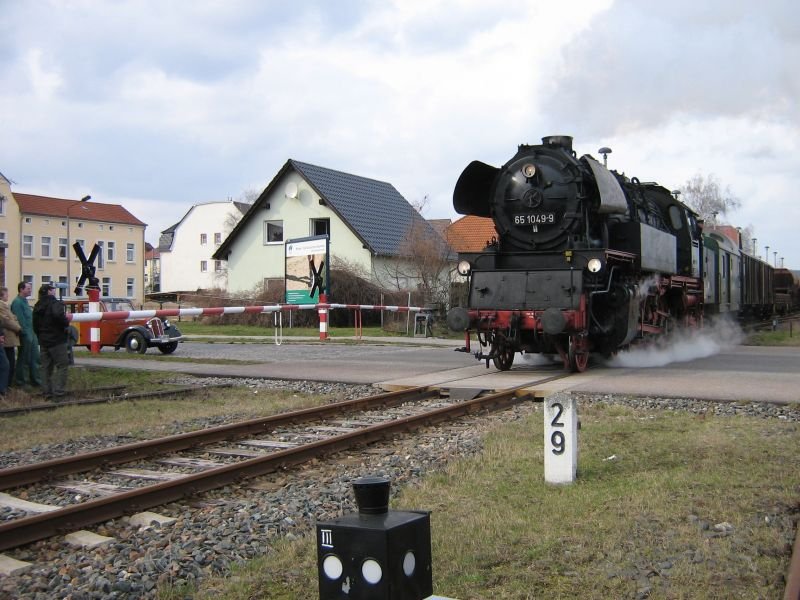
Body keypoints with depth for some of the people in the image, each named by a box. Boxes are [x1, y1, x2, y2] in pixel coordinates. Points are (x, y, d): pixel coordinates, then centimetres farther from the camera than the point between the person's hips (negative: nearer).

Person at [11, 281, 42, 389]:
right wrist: (27, 334, -18)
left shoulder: (25, 301, 15)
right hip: (25, 335, -9)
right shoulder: (17, 302, -13)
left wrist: (33, 333, 14)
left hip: (31, 334, 9)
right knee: (24, 360, 0)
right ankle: (21, 382, 9)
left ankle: (36, 380, 16)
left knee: (35, 358, 10)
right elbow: (20, 320, -18)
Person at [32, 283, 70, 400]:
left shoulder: (37, 306, 14)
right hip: (57, 341, -8)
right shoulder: (55, 303, -11)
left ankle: (47, 393, 12)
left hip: (43, 341, 8)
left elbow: (35, 325, 17)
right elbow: (58, 315, -31)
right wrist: (66, 322, -13)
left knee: (46, 367, 11)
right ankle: (58, 393, -11)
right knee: (62, 366, -4)